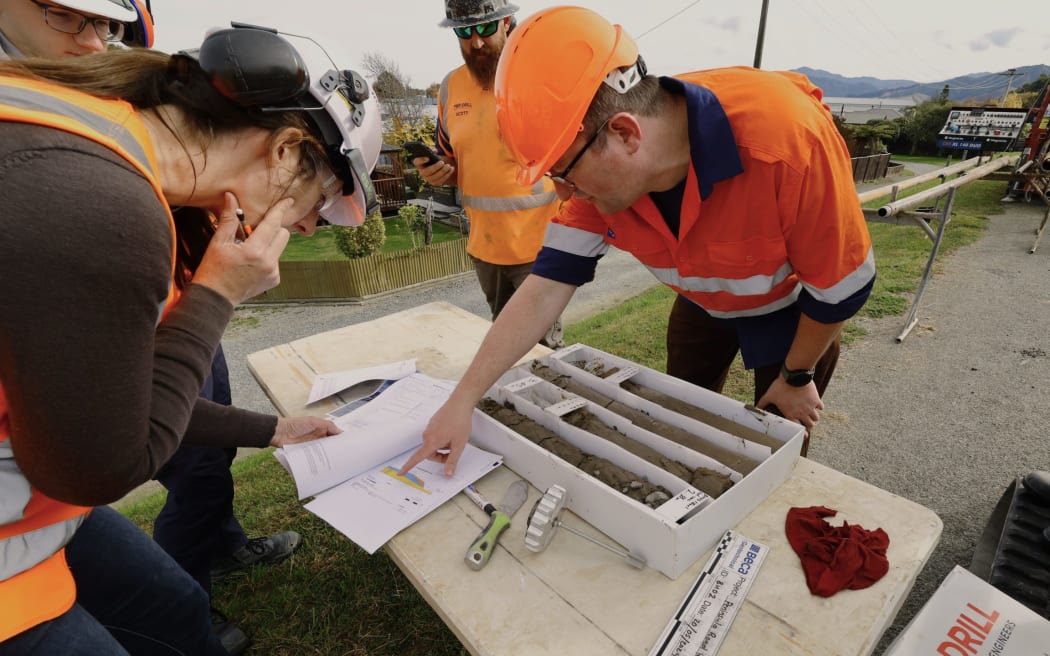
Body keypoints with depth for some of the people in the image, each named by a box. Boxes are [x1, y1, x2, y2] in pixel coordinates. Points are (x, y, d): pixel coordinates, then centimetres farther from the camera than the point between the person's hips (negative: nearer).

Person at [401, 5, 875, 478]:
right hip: (702, 306, 4)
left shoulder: (787, 135, -40)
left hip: (791, 310, -3)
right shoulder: (597, 169, -26)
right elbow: (546, 286, -24)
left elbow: (842, 286, -26)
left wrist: (797, 376, -10)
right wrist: (462, 400, -24)